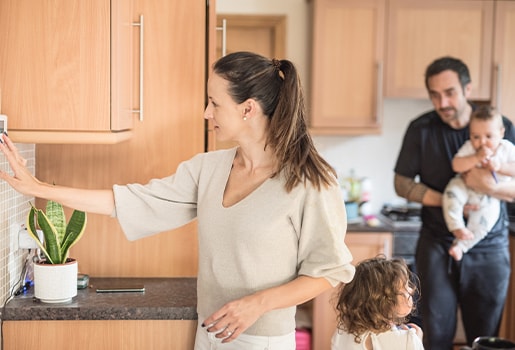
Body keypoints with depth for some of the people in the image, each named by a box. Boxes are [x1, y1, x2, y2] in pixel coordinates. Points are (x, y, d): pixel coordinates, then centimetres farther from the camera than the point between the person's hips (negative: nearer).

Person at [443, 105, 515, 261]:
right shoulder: (469, 147, -9)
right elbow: (456, 165, -21)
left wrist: (499, 166, -27)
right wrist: (477, 158, -32)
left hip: (489, 196, 0)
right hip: (466, 187, 0)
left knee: (488, 213, -24)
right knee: (452, 191, -31)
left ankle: (461, 245, -14)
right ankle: (457, 227, -24)